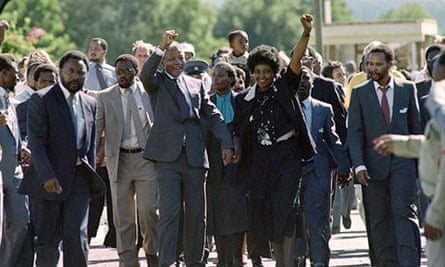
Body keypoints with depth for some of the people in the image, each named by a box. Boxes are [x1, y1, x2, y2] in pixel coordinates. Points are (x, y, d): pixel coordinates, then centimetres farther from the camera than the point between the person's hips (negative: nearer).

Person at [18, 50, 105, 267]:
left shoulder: (90, 104, 13)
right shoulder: (41, 100, -5)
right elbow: (36, 141, -12)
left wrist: (91, 176, 10)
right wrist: (47, 176, -21)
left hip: (78, 179, 4)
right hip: (48, 180, -4)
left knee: (76, 237, -6)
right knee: (47, 239, 2)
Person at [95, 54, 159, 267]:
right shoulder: (105, 97, 8)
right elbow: (96, 127, 3)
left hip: (146, 157, -1)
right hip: (119, 159, 1)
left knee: (148, 209, -9)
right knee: (122, 215, 2)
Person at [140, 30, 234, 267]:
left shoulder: (196, 85, 18)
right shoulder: (158, 82, 7)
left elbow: (212, 115, 16)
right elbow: (146, 75, -16)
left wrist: (226, 143, 4)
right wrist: (161, 47, -22)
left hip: (195, 156, 4)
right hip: (168, 156, -4)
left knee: (196, 214, 9)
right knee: (169, 212, -11)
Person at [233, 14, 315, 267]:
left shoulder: (285, 88, 2)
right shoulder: (245, 99, 9)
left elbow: (296, 59, -12)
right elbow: (239, 132, 16)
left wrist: (307, 33, -26)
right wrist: (237, 152, 0)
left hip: (287, 154, -3)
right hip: (259, 158, 3)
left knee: (285, 207, -12)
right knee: (263, 212, 4)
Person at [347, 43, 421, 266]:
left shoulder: (407, 89, 7)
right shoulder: (359, 93, 5)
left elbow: (416, 126, 13)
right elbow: (354, 132, 0)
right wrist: (359, 165, -12)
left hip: (402, 163, -1)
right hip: (373, 164, 1)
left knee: (404, 212, -14)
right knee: (378, 221, 3)